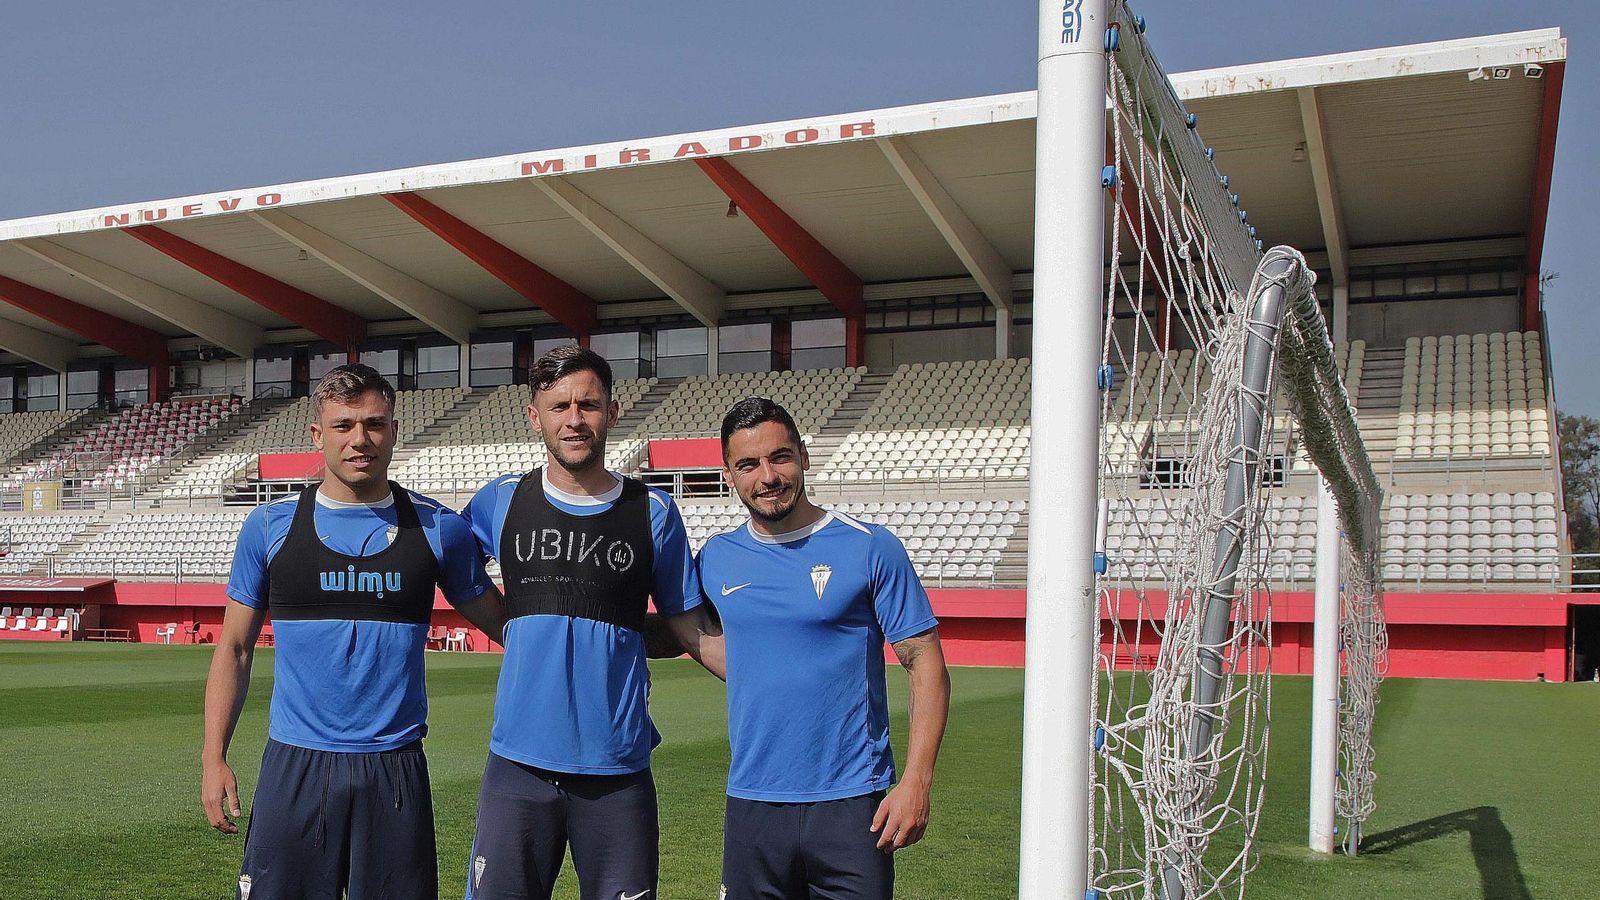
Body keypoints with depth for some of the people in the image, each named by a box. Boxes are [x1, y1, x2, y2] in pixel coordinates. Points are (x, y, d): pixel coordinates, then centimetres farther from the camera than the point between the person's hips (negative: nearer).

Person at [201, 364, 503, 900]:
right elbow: (235, 647, 8)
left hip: (395, 769, 0)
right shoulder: (270, 528, 3)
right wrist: (213, 758, 1)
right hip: (294, 766, 0)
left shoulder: (437, 528, 2)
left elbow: (503, 624, 8)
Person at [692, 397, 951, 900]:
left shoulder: (870, 548, -5)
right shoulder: (716, 559, 6)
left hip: (852, 803, -3)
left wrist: (916, 782, -13)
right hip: (751, 802, 3)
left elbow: (926, 665, -6)